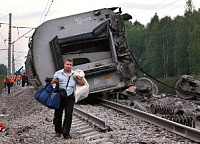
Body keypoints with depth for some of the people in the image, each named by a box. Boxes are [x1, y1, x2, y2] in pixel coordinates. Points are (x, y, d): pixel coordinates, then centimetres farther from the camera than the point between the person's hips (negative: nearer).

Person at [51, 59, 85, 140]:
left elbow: (83, 83, 10)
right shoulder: (58, 73, 9)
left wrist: (77, 78, -6)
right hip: (59, 97, 0)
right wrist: (54, 81, -14)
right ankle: (58, 131, 24)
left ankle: (66, 134, -5)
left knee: (68, 115, -8)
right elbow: (52, 83, 9)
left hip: (70, 97, 0)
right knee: (58, 114, 6)